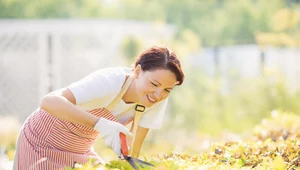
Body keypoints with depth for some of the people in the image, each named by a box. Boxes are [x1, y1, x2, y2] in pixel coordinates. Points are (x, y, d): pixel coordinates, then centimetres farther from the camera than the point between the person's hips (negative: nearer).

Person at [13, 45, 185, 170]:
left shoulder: (159, 99, -16)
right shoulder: (109, 83, -35)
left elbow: (135, 148, -8)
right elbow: (49, 101, -48)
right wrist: (101, 123, -57)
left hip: (81, 150, 6)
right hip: (43, 143, -6)